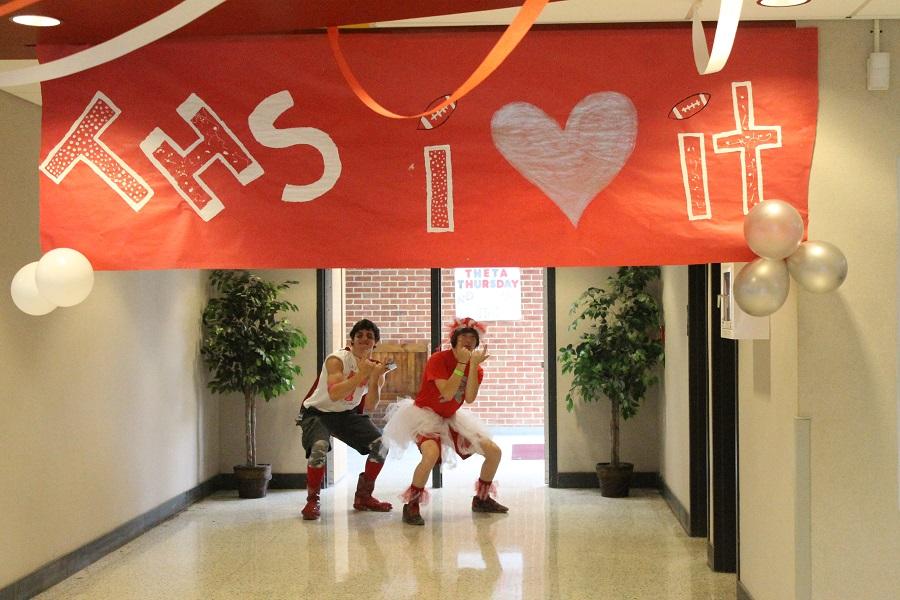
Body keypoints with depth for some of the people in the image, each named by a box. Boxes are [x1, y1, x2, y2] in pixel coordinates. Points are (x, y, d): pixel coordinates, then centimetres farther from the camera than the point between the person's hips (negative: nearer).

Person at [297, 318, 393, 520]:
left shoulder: (376, 367, -3)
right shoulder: (338, 359, -21)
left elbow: (370, 407, -13)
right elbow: (334, 394, -36)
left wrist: (375, 379, -27)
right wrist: (360, 375, -39)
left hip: (347, 413, 6)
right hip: (317, 412, -6)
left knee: (380, 446, -9)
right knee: (319, 447, -34)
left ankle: (363, 497, 11)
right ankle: (312, 501, -13)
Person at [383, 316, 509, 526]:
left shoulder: (475, 367, -2)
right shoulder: (438, 359, -19)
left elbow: (469, 398, -19)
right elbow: (448, 393, -30)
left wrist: (474, 364, -24)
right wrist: (461, 363, -31)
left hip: (451, 418, 7)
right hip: (425, 414, -7)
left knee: (494, 452, 1)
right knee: (431, 454, -36)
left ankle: (482, 499, 24)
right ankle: (411, 506, -17)